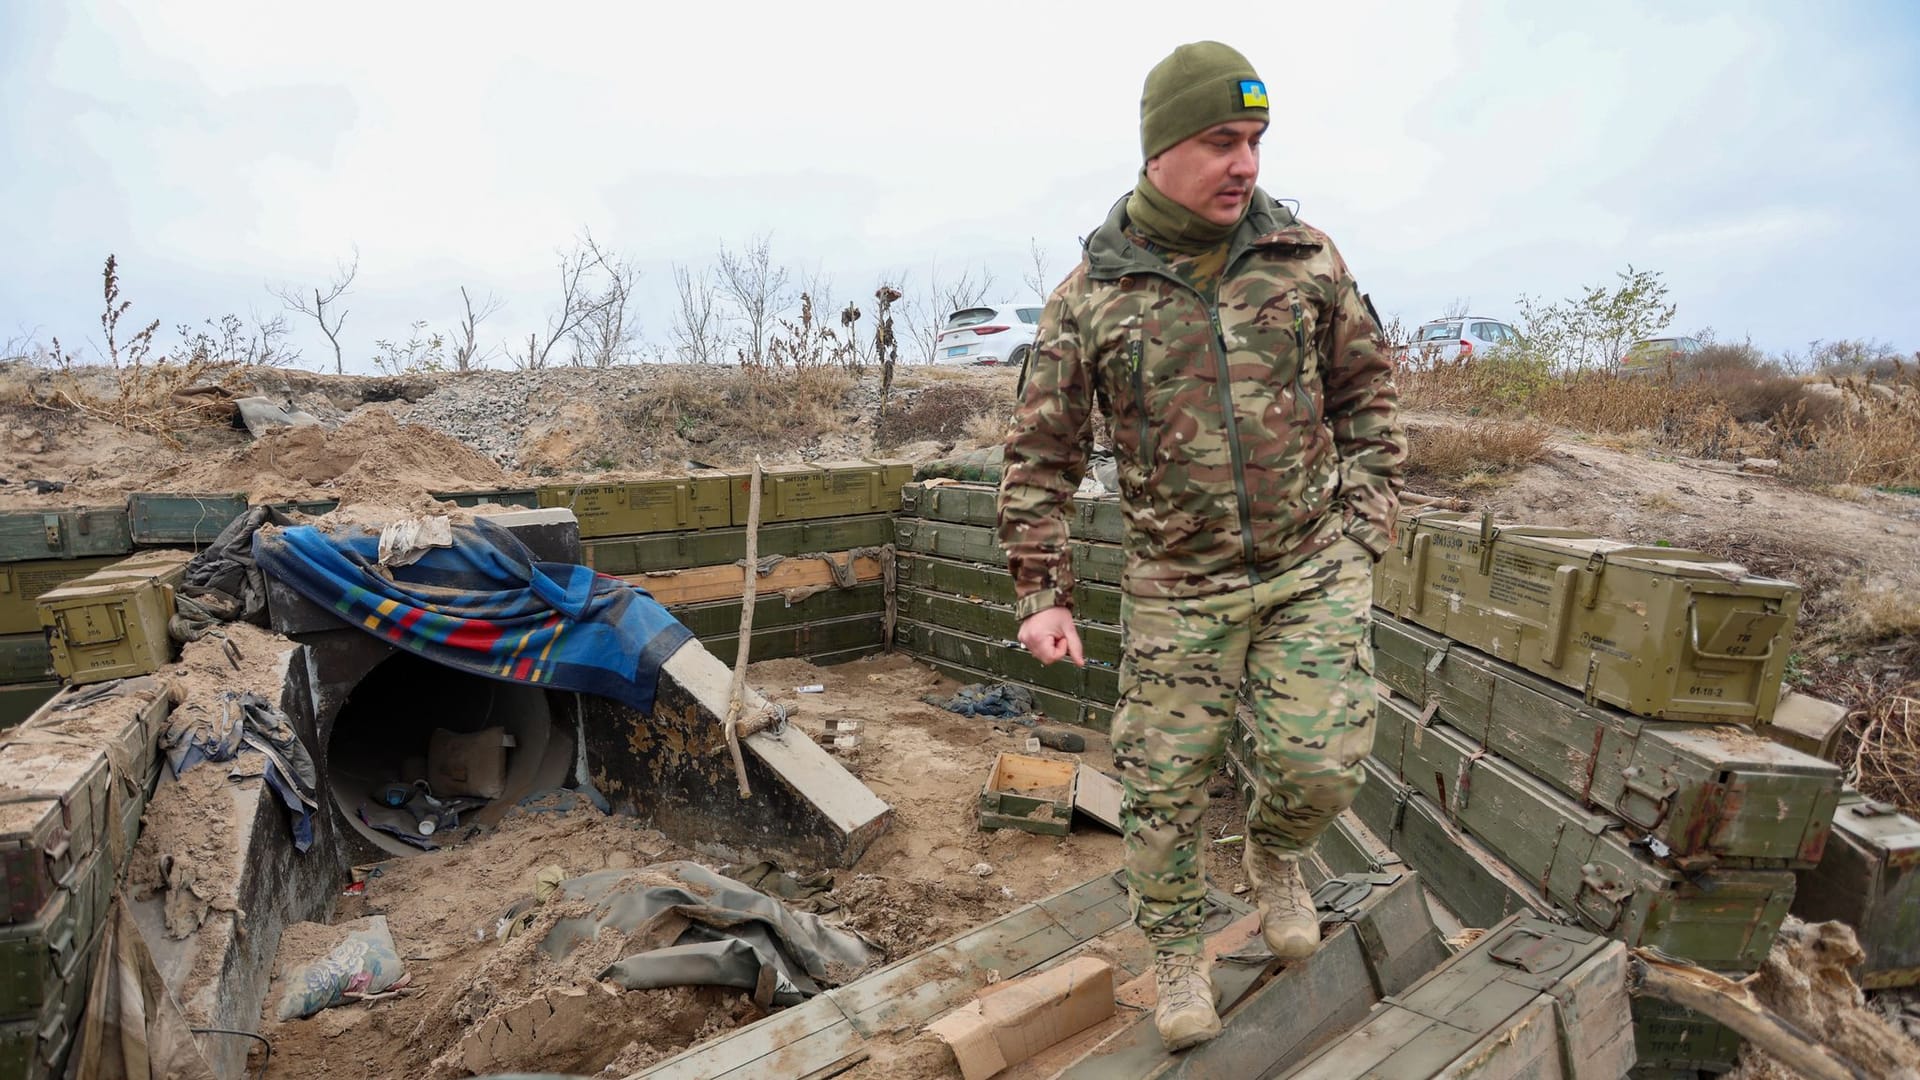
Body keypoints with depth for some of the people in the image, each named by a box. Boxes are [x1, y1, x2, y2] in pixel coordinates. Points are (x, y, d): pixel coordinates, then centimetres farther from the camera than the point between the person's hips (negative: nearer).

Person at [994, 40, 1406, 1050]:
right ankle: (1176, 951, 32)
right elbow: (1040, 455, -3)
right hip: (1178, 588, -1)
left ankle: (1273, 853, 33)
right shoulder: (1089, 295, -6)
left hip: (1313, 567, 2)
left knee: (1320, 763, -4)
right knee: (1164, 786, 5)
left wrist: (1366, 522, 2)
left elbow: (1367, 389, 11)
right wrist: (1041, 595, -7)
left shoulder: (1307, 257, 1)